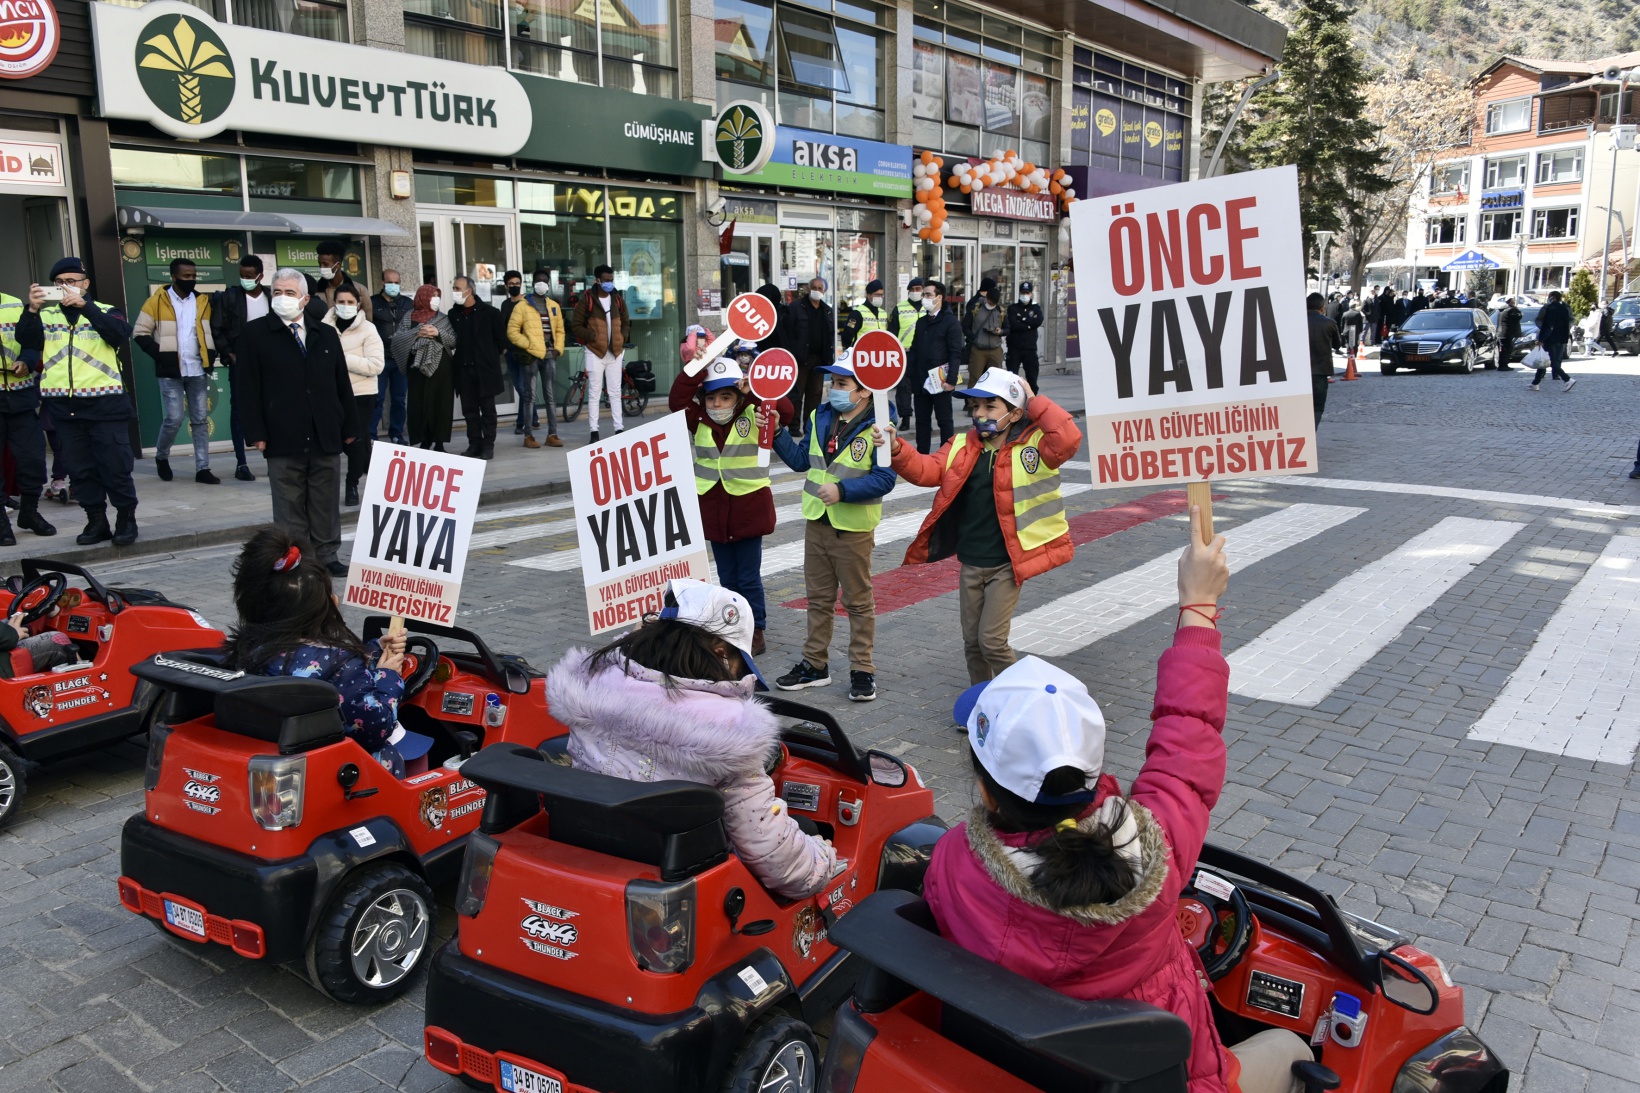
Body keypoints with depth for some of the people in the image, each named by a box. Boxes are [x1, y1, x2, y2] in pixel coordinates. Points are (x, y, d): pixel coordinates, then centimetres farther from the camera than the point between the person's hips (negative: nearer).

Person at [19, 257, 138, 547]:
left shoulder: (104, 312, 5)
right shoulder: (46, 316, 11)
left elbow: (121, 333, -16)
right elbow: (26, 341, -5)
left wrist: (84, 305, -26)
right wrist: (31, 310, -22)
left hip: (105, 403, -3)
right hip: (63, 406, 3)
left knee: (115, 466, -2)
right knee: (80, 469, 8)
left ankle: (126, 519, 11)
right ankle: (96, 521, 17)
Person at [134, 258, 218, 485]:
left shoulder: (202, 301, 9)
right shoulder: (157, 301, -3)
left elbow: (211, 331, 16)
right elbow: (140, 333, -1)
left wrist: (210, 355, 2)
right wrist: (159, 355, -9)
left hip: (198, 370, 4)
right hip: (171, 371, -4)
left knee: (201, 419, 2)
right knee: (174, 418, -8)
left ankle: (203, 469, 5)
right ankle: (161, 457, 18)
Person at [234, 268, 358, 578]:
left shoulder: (326, 334, 12)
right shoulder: (255, 333, 3)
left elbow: (342, 383, 13)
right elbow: (250, 386, -1)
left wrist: (350, 425, 9)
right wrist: (257, 432, -8)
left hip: (327, 436, 3)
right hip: (283, 437, -3)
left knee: (327, 503, 9)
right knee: (290, 505, 2)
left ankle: (326, 557, 18)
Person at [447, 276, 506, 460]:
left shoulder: (489, 312, -7)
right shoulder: (453, 314, 5)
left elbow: (501, 338, -2)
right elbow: (452, 339, 14)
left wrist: (492, 355, 4)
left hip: (486, 368, -4)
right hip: (463, 369, 4)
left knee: (487, 409, 3)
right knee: (469, 409, 8)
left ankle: (488, 445, 8)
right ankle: (474, 444, 15)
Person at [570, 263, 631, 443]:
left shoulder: (618, 298, 9)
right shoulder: (586, 300, -5)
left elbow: (625, 322, 18)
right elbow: (576, 326, -4)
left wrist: (623, 338, 1)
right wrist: (592, 336, -14)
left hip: (615, 352, 4)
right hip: (595, 352, -4)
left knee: (615, 392, 8)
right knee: (594, 393, -1)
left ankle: (618, 429, 12)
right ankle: (594, 432, 1)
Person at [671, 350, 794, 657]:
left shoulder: (753, 416, -8)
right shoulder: (699, 421, 1)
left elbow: (784, 410, -22)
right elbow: (676, 401, -14)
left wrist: (755, 391, -35)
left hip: (749, 507, -4)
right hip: (714, 508, 4)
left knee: (749, 577, 5)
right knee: (727, 577, 15)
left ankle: (756, 631, 18)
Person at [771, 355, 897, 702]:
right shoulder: (820, 417, 6)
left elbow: (884, 479, -21)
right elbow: (802, 461, 13)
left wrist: (843, 490, -27)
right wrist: (776, 433, 3)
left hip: (854, 528, -6)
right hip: (817, 521, 6)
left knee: (858, 601, 6)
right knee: (818, 598, 15)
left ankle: (862, 670, 17)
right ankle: (815, 665, 27)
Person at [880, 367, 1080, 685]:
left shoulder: (1033, 445, -9)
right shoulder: (963, 446, 5)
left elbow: (1068, 439, -26)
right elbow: (927, 470, -2)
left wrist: (1035, 403, -19)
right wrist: (896, 449, -20)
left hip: (1006, 565, -5)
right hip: (970, 563, 6)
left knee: (992, 640, -8)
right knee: (972, 642, 14)